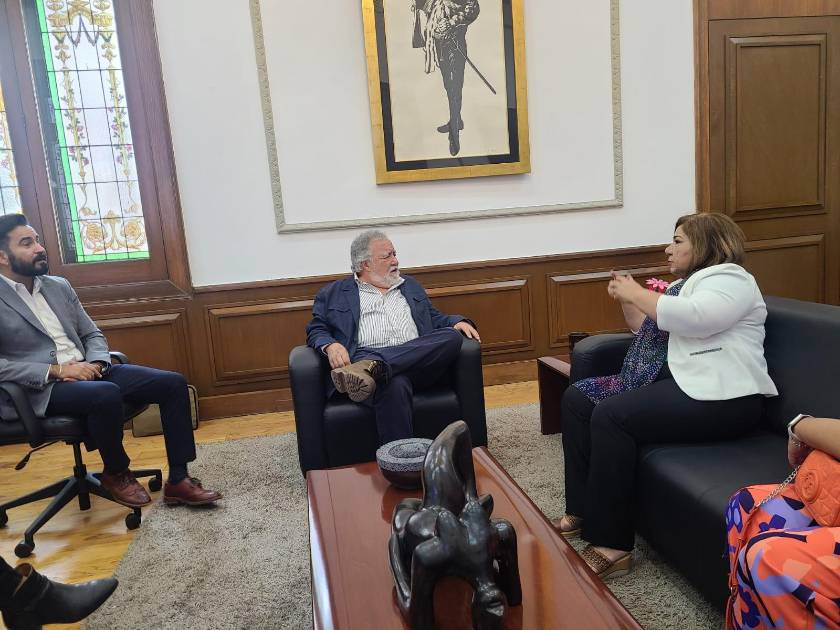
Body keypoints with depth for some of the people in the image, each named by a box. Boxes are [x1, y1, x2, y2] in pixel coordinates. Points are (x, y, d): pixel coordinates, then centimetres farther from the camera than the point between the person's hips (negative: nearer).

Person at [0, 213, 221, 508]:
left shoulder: (59, 286, 15)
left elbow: (92, 334, 18)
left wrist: (95, 363, -5)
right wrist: (56, 370, -19)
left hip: (87, 372, 7)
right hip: (37, 389, -6)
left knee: (173, 383, -9)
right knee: (107, 394, -37)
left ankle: (178, 480, -6)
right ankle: (115, 474, -9)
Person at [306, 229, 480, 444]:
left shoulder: (410, 286, 31)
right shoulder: (334, 293, 19)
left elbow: (434, 318, 31)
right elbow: (316, 330, 14)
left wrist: (457, 322, 8)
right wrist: (330, 345, -10)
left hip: (417, 363, 4)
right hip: (364, 357, -4)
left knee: (452, 336, -28)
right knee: (395, 385, -39)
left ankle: (371, 368, -40)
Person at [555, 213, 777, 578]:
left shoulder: (729, 278, -5)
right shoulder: (685, 284, 23)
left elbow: (691, 318, -25)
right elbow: (647, 330, 28)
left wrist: (637, 293, -12)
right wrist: (626, 299, 12)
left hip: (719, 396, -10)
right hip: (675, 380, 10)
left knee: (611, 415, -28)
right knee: (577, 398, 0)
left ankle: (611, 545, -22)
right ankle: (581, 511, 1)